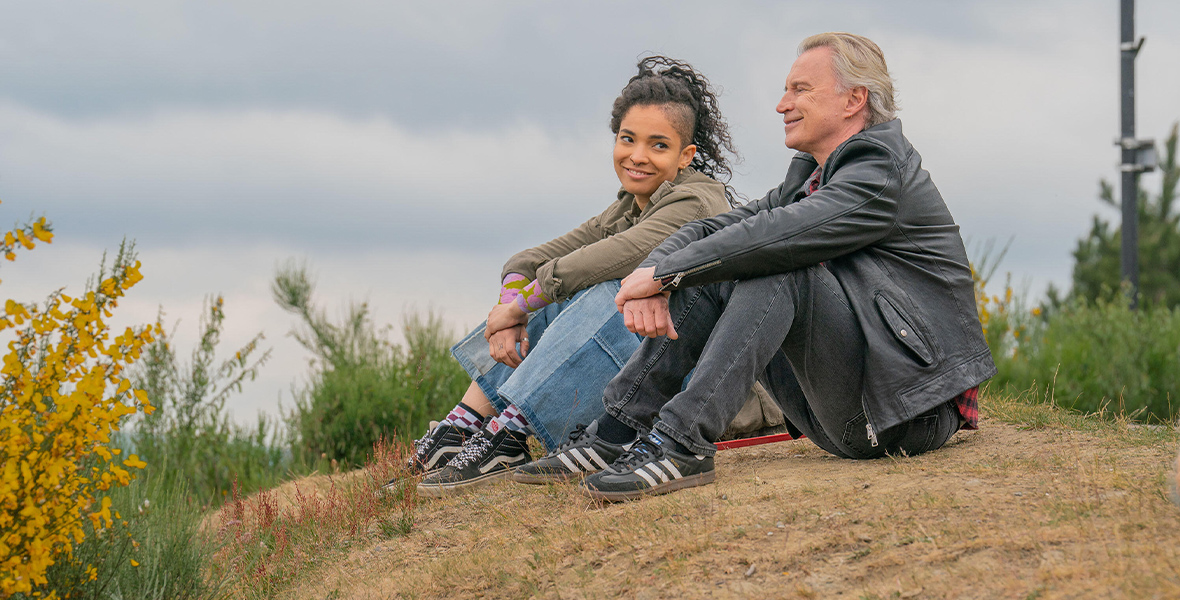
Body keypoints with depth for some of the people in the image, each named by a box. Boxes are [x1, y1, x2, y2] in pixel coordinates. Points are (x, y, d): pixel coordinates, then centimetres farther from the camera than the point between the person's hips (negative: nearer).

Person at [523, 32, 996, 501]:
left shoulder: (882, 169, -13)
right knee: (707, 279, 4)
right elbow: (711, 229, 8)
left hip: (916, 407, -9)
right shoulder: (810, 174, 16)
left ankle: (683, 442, -33)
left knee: (775, 268, -26)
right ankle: (618, 432, -6)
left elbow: (777, 234, -25)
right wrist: (654, 276, -13)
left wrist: (662, 274, -19)